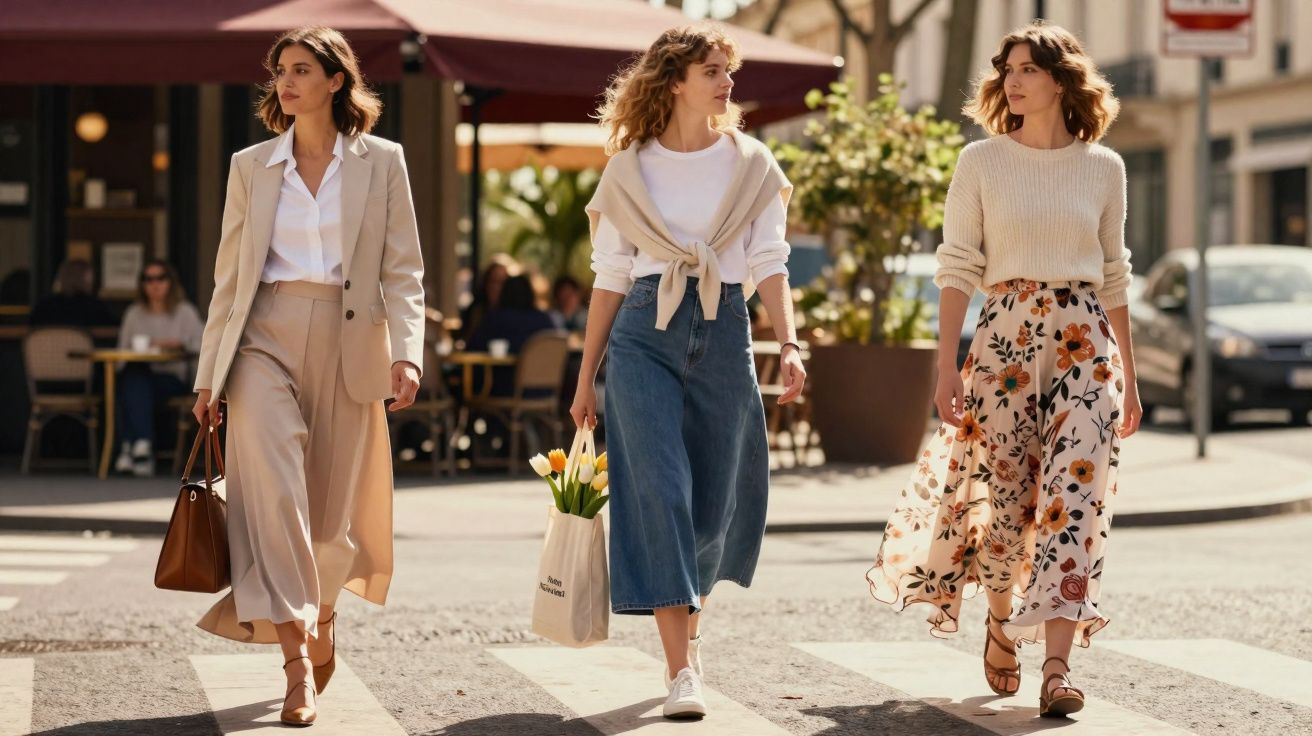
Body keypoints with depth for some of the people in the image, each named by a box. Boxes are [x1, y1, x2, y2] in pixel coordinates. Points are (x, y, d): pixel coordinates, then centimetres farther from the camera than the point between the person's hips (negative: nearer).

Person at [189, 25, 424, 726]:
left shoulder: (381, 162, 5)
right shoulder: (251, 167, 10)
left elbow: (403, 270, 2)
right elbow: (229, 275, 13)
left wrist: (406, 352, -11)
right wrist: (209, 373, 9)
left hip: (348, 346, 0)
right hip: (265, 340, 0)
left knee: (332, 507, 7)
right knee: (272, 487, -18)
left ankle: (319, 622, 35)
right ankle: (297, 661, -21)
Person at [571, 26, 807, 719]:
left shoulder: (751, 165, 8)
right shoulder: (629, 170, 6)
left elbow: (769, 264, 3)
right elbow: (610, 277, 8)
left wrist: (789, 344, -12)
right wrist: (586, 377, 6)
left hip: (724, 331, 2)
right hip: (644, 335, -2)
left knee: (715, 500, 6)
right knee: (659, 491, -12)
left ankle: (686, 626, 33)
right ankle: (681, 670, -13)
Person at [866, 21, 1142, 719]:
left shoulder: (1103, 167, 8)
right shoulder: (981, 162, 3)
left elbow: (1114, 274, 13)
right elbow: (957, 268, 0)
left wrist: (1129, 374, 14)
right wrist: (947, 368, -6)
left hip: (1086, 343, 1)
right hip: (1006, 337, -1)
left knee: (1074, 498, -12)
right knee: (1007, 495, 5)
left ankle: (1057, 667, -15)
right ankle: (1000, 624, 33)